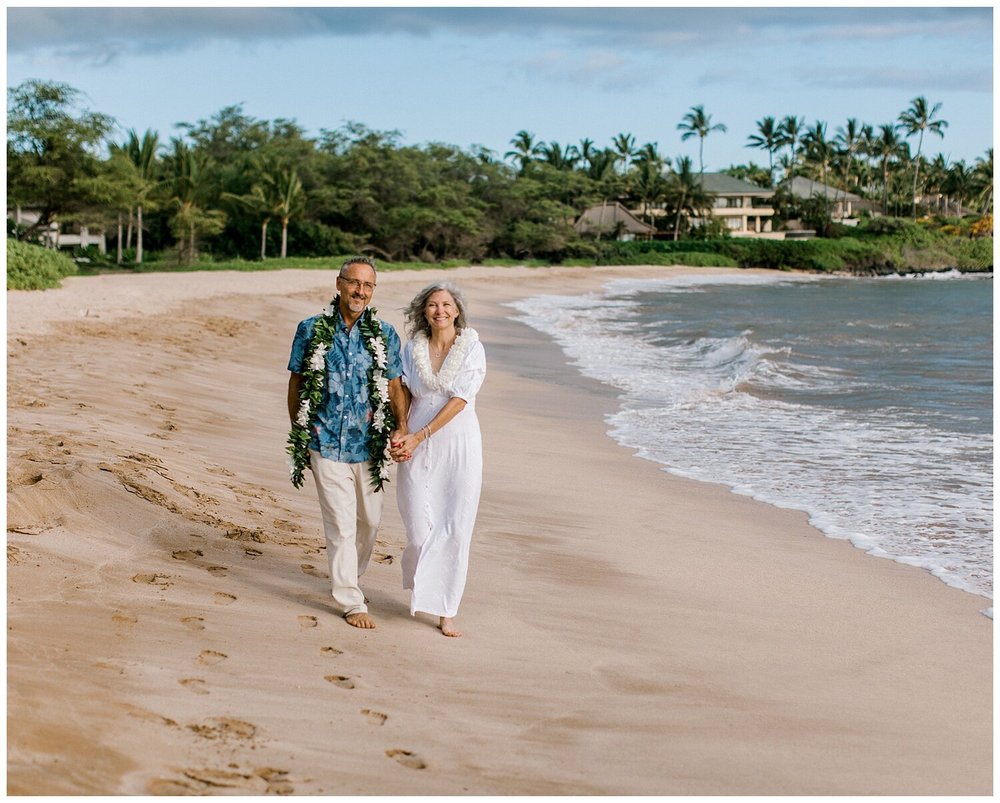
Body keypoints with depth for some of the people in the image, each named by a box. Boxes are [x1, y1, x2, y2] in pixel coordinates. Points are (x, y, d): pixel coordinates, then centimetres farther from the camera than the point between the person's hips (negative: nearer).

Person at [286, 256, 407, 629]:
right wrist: (298, 432, 5)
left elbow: (396, 389, 4)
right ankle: (350, 601, 7)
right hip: (326, 443, -3)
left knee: (369, 519, 14)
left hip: (370, 444, 3)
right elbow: (296, 383, 6)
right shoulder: (311, 330, -1)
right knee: (341, 523, -3)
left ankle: (349, 578, 38)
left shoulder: (384, 334, 2)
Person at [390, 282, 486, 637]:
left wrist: (418, 436, -14)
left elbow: (459, 400, -11)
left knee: (455, 530, -4)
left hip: (459, 446, -2)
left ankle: (446, 610, 7)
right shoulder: (412, 349, 5)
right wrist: (401, 434, -9)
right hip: (417, 449, 2)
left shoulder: (472, 348, -4)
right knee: (420, 530, -1)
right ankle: (416, 581, 33)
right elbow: (404, 395, 10)